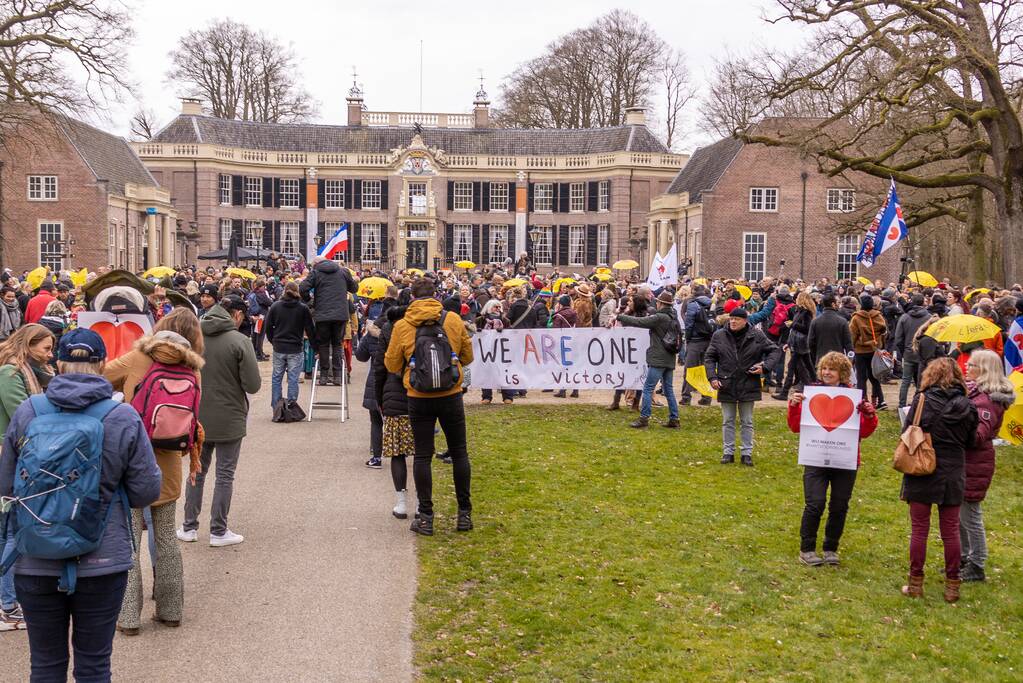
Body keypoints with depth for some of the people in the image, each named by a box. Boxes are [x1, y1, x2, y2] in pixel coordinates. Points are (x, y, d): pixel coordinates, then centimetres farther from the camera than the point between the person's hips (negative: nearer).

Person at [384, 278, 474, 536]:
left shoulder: (402, 326, -5)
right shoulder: (453, 320, -2)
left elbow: (392, 365, 1)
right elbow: (468, 356, 8)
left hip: (419, 398, -1)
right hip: (451, 396, 1)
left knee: (423, 455, 7)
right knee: (459, 453, 12)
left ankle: (425, 517, 7)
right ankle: (464, 513, 16)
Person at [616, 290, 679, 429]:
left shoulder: (659, 318, -14)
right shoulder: (673, 317, 11)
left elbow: (639, 322, -15)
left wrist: (619, 317, -6)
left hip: (658, 360, -8)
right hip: (669, 360, 8)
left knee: (648, 389, -4)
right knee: (668, 389, 13)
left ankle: (644, 418, -5)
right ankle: (674, 419, 13)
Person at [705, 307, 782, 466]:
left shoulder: (757, 336, -6)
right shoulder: (719, 336, -3)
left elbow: (775, 351, 3)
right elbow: (709, 357, 3)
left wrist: (765, 366, -12)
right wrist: (712, 377, -9)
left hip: (748, 386, -1)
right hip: (726, 386, 1)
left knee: (747, 422, 10)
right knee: (727, 421, 10)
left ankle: (747, 453, 18)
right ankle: (728, 452, 20)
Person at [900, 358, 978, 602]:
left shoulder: (922, 401, -12)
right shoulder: (967, 406, -3)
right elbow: (970, 440, 6)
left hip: (922, 473, -2)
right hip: (952, 476, 2)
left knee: (919, 529, 7)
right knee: (951, 531, 11)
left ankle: (915, 584, 12)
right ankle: (952, 586, 17)